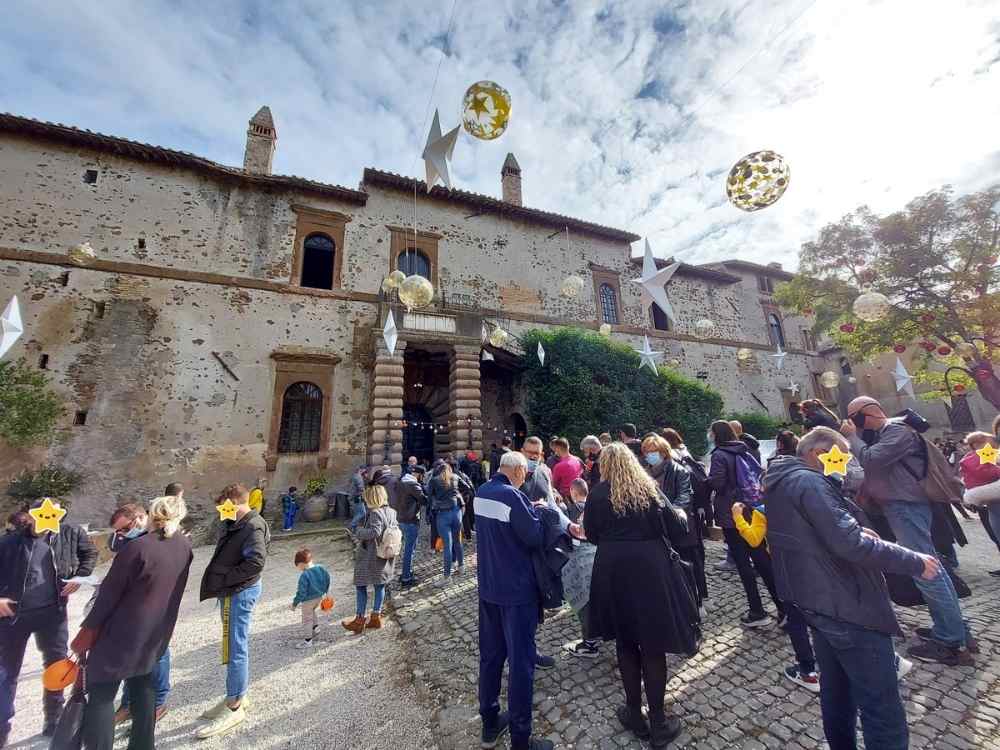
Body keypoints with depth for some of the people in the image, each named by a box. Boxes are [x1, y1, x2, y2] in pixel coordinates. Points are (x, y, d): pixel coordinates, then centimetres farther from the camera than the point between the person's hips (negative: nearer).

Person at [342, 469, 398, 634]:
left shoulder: (375, 513, -22)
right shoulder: (391, 512, 1)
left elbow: (375, 532, -34)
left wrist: (359, 532, -17)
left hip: (370, 557, -7)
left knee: (361, 586, 10)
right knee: (380, 586, 16)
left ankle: (359, 621, 19)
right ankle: (376, 617, 26)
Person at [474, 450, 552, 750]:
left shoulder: (481, 493, 0)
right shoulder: (512, 496, -25)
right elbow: (536, 538, -20)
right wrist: (536, 512, -3)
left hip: (488, 587, 8)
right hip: (516, 590, -7)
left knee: (490, 655, 21)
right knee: (521, 661, 9)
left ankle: (490, 724, 38)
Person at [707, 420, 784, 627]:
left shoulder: (719, 455, -14)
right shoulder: (744, 451, 7)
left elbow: (717, 483, -20)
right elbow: (760, 473, 12)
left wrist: (708, 476, -1)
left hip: (732, 515, -7)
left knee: (743, 563, 5)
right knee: (762, 559, 14)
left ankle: (757, 612, 13)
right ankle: (783, 606, 18)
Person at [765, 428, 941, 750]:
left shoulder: (780, 483, 10)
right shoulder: (810, 482, -20)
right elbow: (849, 545, -25)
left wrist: (855, 530, 12)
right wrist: (914, 561, -13)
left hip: (818, 603, 10)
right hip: (847, 607, -10)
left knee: (837, 693, 23)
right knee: (883, 713, 1)